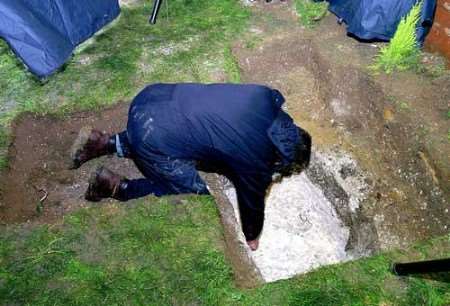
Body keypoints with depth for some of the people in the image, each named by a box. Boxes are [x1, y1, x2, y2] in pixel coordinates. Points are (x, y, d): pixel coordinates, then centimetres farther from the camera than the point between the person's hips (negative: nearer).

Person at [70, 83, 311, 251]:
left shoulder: (264, 96, 4)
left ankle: (102, 142, 29)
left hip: (152, 97, 8)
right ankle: (117, 186, 8)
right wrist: (252, 237, 29)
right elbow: (252, 199, 7)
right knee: (196, 192, 9)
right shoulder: (256, 160, -10)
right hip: (153, 139, -7)